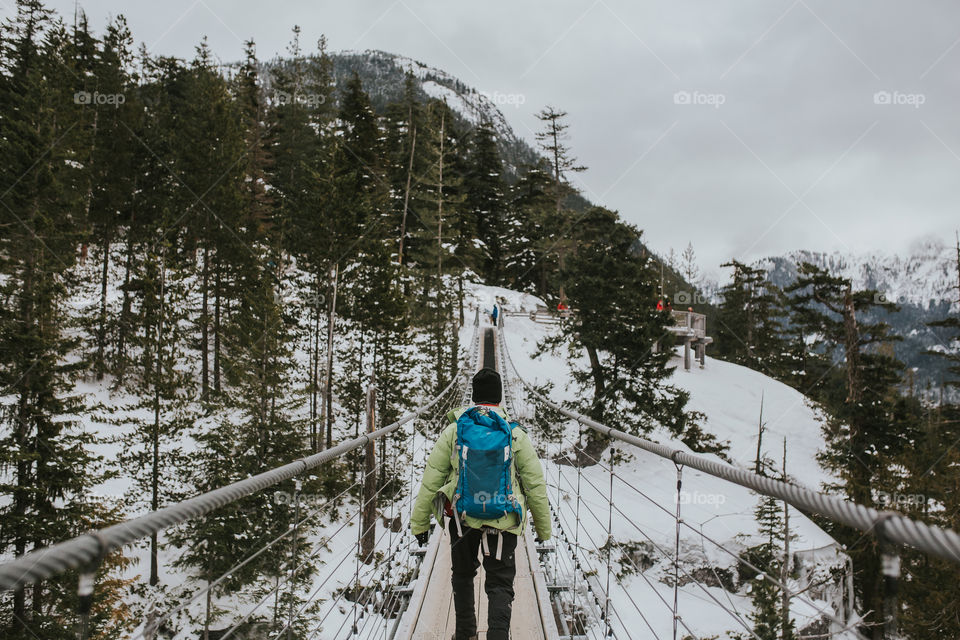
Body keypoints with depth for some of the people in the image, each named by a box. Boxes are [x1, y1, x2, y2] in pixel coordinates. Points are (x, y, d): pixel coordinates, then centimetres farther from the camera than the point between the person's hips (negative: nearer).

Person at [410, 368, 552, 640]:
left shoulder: (454, 430, -3)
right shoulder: (515, 434, -4)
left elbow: (431, 478, -2)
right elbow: (535, 484, 0)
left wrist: (420, 521, 7)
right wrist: (543, 527, 11)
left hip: (462, 515, 1)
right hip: (503, 521, -1)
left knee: (463, 576, 24)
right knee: (500, 584, 8)